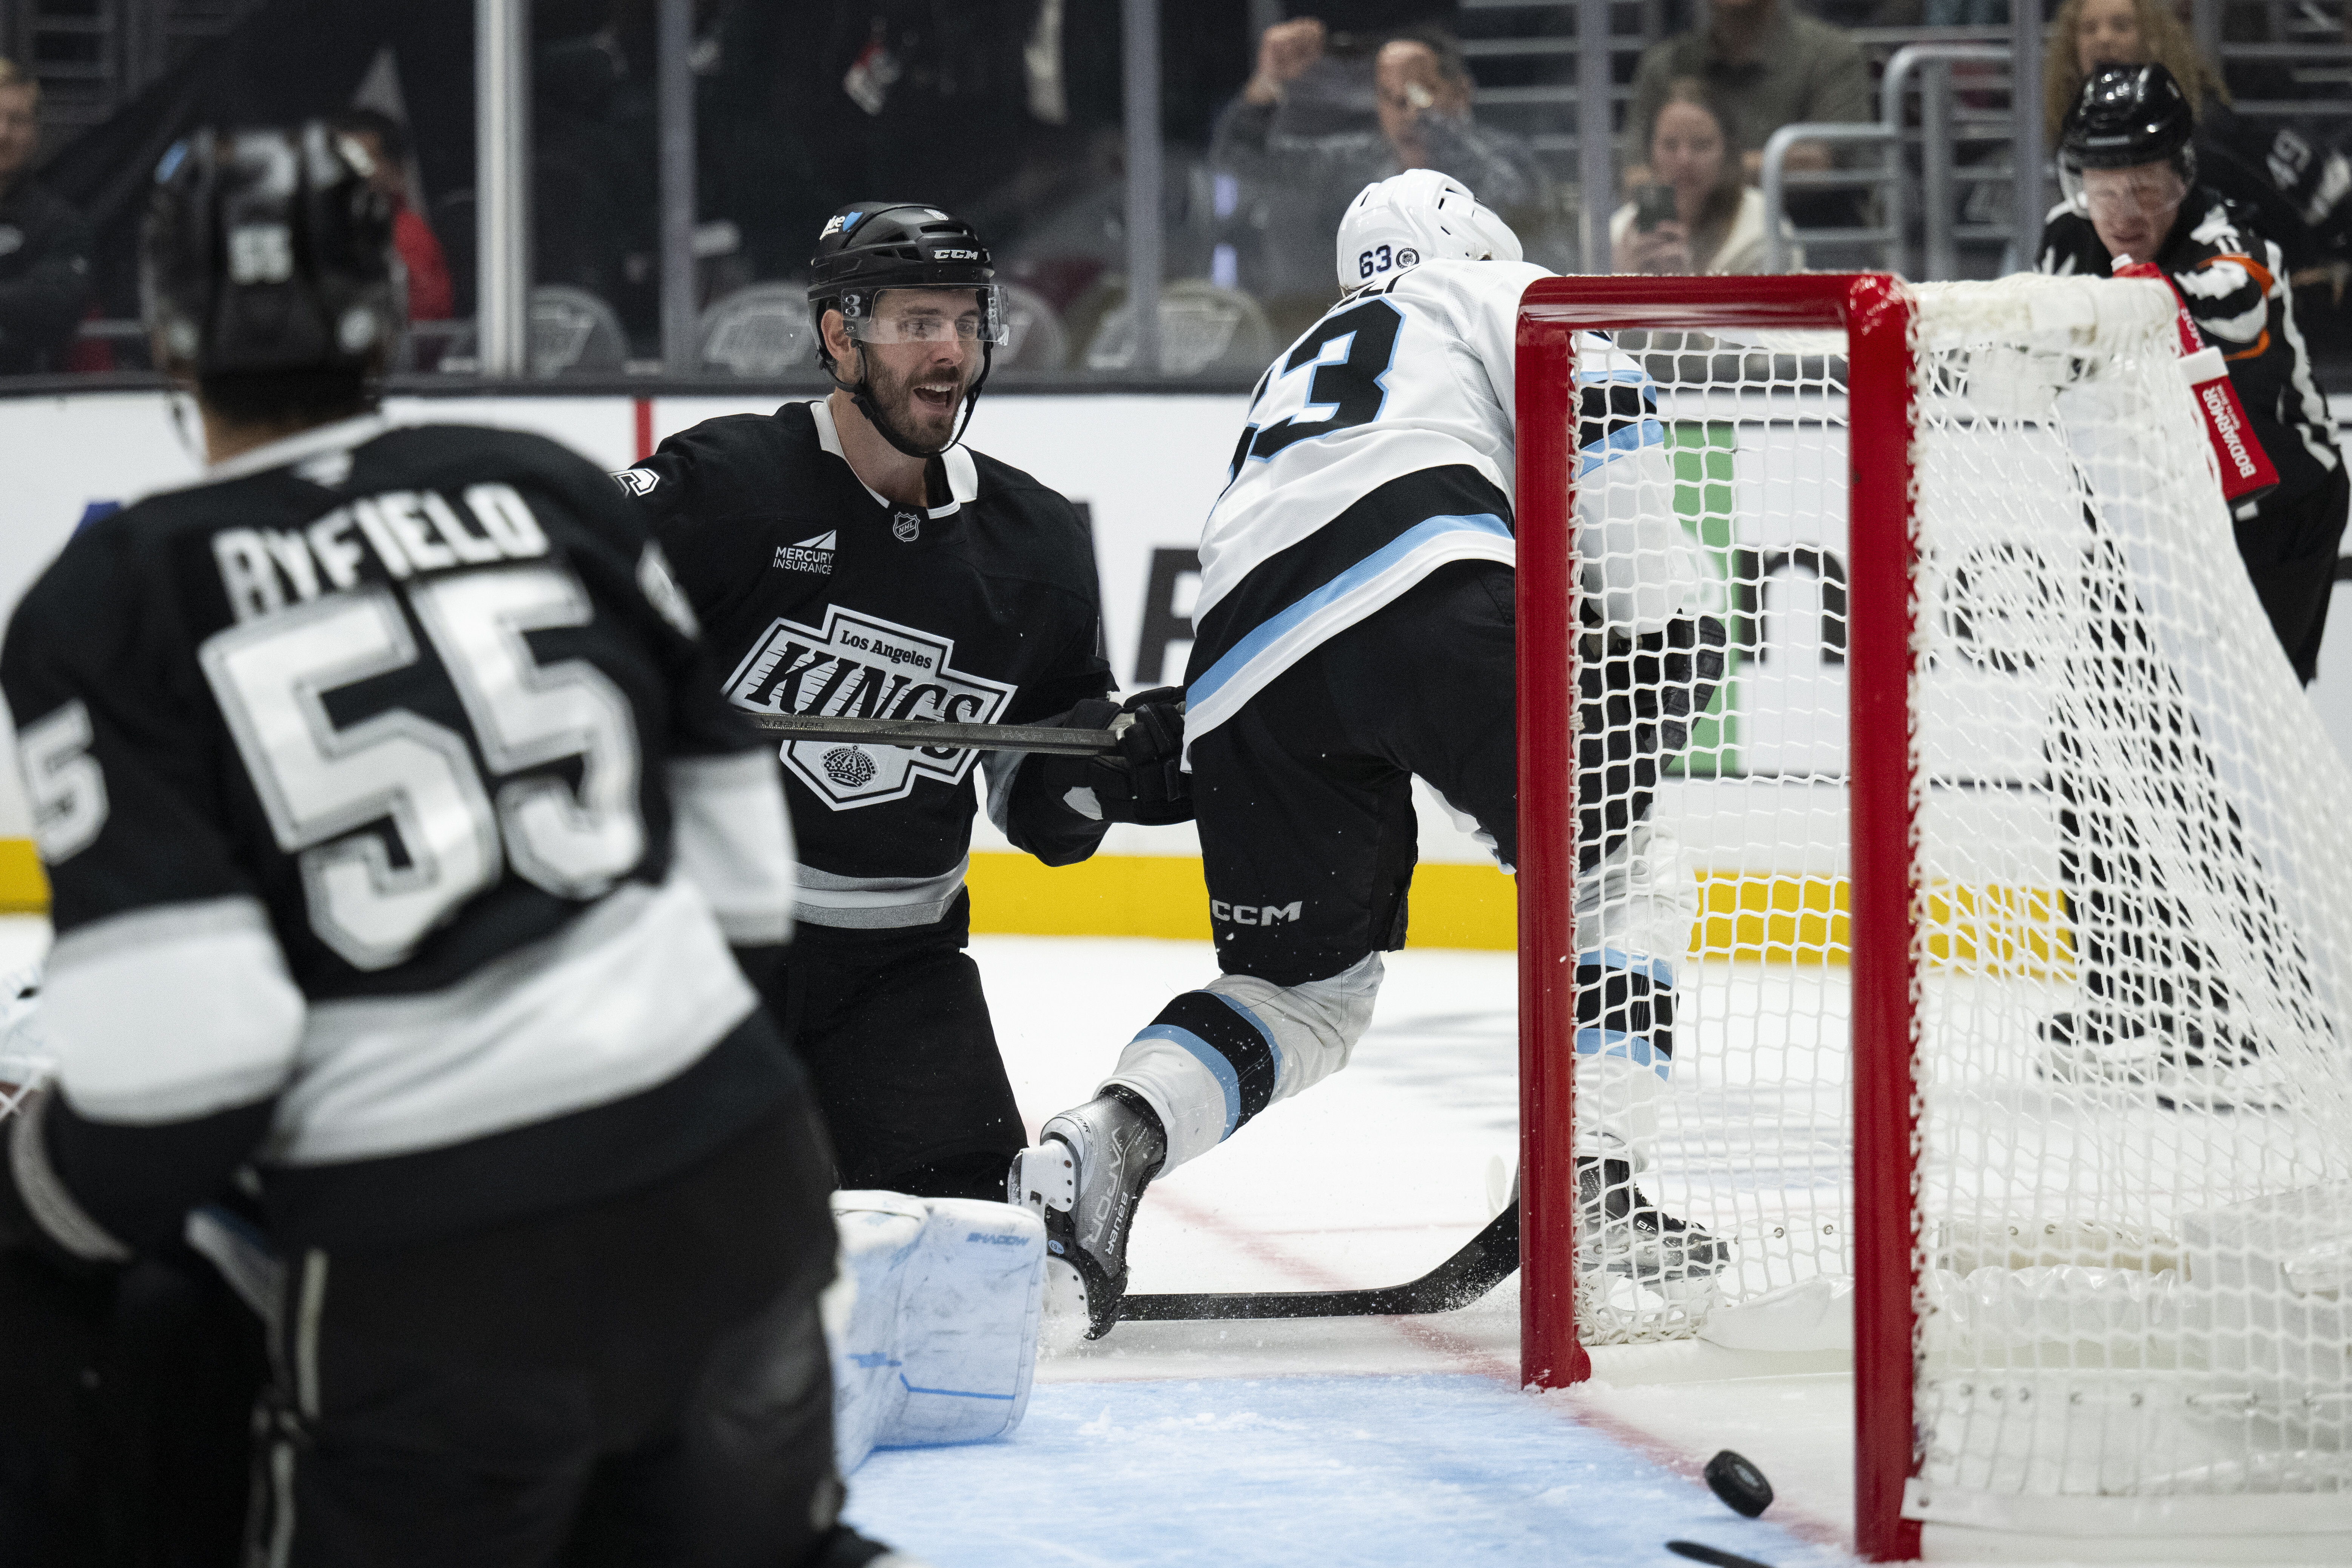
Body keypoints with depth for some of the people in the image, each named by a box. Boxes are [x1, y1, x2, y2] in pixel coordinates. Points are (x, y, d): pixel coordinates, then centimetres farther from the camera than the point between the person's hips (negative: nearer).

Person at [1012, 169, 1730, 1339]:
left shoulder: (1299, 366, 45)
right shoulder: (1499, 295, 26)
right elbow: (1596, 412, 5)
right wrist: (1658, 617, 3)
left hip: (1242, 669, 6)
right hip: (1415, 580, -6)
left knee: (1302, 981, 17)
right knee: (1618, 869, 10)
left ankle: (1101, 1145, -8)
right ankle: (1590, 1177, -7)